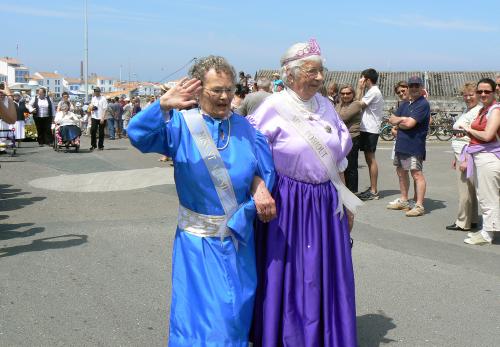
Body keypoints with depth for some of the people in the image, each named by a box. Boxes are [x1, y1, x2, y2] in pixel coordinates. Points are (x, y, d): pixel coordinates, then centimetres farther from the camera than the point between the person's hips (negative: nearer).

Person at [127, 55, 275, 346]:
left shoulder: (245, 127, 3)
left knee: (238, 309, 14)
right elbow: (138, 134, -21)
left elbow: (267, 173, 2)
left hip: (240, 237, 3)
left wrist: (241, 217, -10)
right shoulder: (181, 125, -6)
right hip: (199, 238, -3)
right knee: (203, 309, 3)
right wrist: (163, 106, -38)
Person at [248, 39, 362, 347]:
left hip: (327, 204, 5)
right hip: (289, 205, -5)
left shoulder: (326, 106, 7)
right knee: (288, 278, 5)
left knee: (327, 278, 12)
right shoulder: (274, 107, -10)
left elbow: (337, 162, 13)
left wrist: (346, 202, 13)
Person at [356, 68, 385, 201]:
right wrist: (361, 89, 13)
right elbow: (361, 103, 15)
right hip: (367, 129, 10)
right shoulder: (372, 91, 18)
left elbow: (359, 104, -14)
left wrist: (360, 88, -8)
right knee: (369, 159, 13)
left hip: (370, 130, -10)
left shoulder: (373, 92, -13)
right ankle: (372, 188, 19)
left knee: (371, 159, -8)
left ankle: (373, 191, -6)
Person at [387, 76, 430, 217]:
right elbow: (391, 119, 10)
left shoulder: (423, 104, -11)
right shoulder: (405, 104, 17)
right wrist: (402, 119, -9)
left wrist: (398, 123, 0)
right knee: (401, 172, 17)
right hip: (400, 144, 9)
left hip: (414, 145, -9)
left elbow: (409, 124, -19)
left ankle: (419, 206, -9)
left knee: (417, 174, -9)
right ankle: (403, 201, 30)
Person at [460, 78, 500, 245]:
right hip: (478, 157, 9)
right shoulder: (482, 110, 17)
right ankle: (485, 230, 25)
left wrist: (469, 130, -6)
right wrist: (467, 158, 12)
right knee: (482, 197, 15)